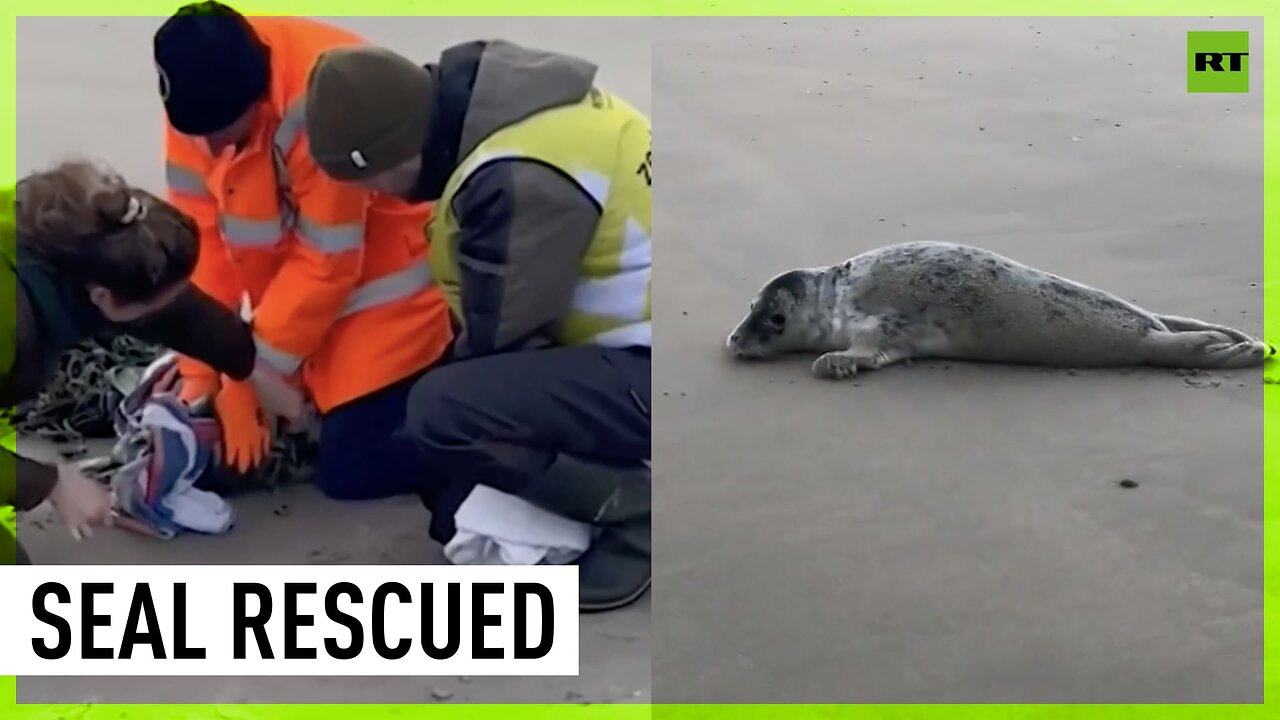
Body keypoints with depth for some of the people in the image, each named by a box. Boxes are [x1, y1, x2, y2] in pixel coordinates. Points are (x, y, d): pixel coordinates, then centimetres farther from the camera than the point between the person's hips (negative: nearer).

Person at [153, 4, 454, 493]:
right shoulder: (202, 103, -11)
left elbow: (326, 261, -23)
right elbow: (200, 236, -6)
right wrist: (200, 370, -8)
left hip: (393, 276, -7)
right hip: (297, 281, 7)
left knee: (350, 469, -11)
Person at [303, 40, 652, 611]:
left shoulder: (517, 179, -27)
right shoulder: (486, 95, 1)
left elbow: (499, 334, -14)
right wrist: (452, 360, 18)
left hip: (647, 371, -10)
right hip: (628, 343, 10)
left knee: (441, 412, -21)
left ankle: (635, 508, -6)